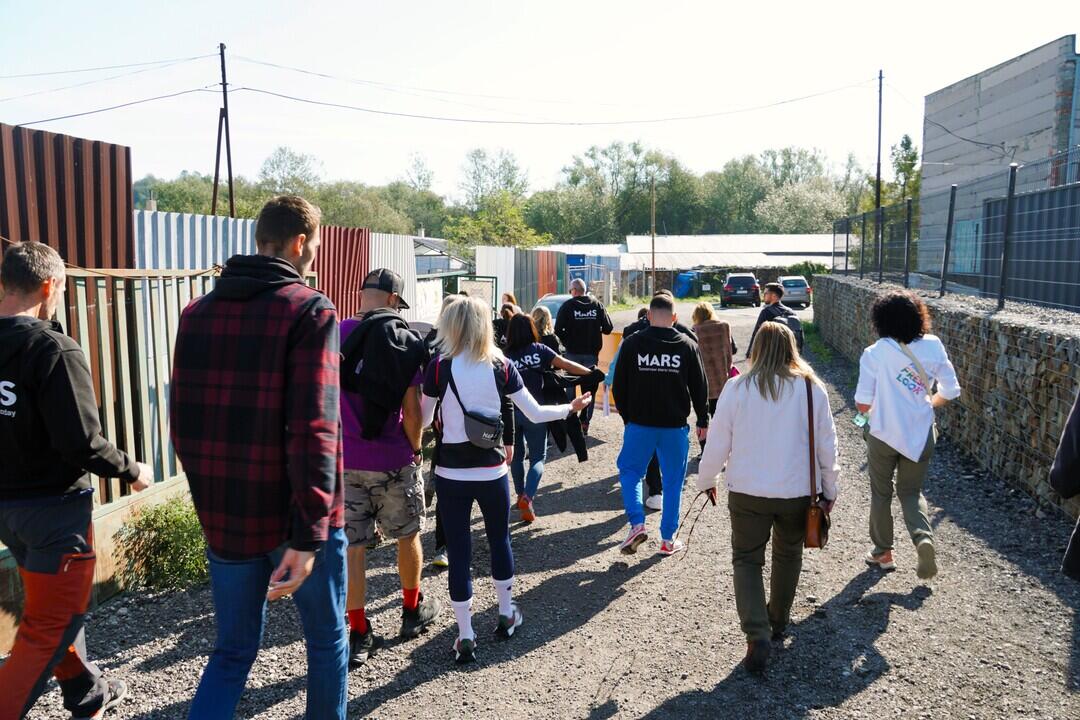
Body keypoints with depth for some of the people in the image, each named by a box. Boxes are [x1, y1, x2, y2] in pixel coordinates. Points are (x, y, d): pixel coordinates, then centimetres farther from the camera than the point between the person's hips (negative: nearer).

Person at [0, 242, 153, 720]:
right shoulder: (55, 350, -21)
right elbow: (83, 444, -24)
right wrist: (132, 472, -8)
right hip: (54, 506, -8)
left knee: (51, 605, 24)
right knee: (49, 626, 5)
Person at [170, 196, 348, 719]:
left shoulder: (197, 312, 6)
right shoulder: (309, 311, -13)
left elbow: (182, 423, 9)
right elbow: (314, 430, -22)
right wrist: (309, 533, -21)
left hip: (224, 517, 5)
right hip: (294, 518, -5)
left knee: (233, 649, 18)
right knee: (326, 640, 17)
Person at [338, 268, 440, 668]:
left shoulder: (337, 335, -2)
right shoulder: (407, 341, -7)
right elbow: (411, 409, -10)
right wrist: (416, 447, 6)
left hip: (346, 459, 2)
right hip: (394, 459, -1)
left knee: (352, 545, 7)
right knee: (408, 536, 18)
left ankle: (359, 635, 13)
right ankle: (413, 610, 35)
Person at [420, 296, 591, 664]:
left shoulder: (439, 367, -10)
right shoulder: (502, 367, -4)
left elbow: (424, 419, -2)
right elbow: (535, 413, 1)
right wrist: (571, 408, 17)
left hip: (451, 472, -2)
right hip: (492, 471, 2)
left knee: (458, 550, 6)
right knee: (500, 540, 21)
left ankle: (465, 637, 13)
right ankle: (506, 615, 36)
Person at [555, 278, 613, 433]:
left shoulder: (567, 306, -7)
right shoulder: (597, 305, 0)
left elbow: (558, 330, -12)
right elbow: (608, 328, -2)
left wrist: (567, 342, 4)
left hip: (573, 353, -2)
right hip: (592, 354, 2)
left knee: (570, 387, 11)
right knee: (589, 388, 9)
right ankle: (585, 422, 6)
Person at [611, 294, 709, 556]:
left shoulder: (632, 343, -3)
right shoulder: (688, 345, -1)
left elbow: (618, 386, 1)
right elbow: (700, 387, 3)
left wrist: (627, 416, 14)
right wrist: (703, 420, 14)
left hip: (639, 423, -1)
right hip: (675, 426, 1)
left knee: (629, 471, 15)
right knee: (673, 481, 11)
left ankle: (637, 524, -2)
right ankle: (668, 539, 15)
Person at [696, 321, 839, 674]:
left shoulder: (737, 388, -10)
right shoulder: (812, 389, -6)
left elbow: (717, 442, -5)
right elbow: (827, 445, 0)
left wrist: (706, 480, 11)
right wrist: (830, 488, 13)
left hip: (747, 492, -2)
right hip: (798, 492, 2)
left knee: (746, 559, 10)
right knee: (788, 555, 23)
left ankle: (757, 635, -5)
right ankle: (778, 621, 40)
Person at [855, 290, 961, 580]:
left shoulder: (874, 353, -15)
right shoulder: (933, 346, -6)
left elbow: (863, 404, -14)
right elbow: (950, 391, 1)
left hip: (884, 434, -2)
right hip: (921, 433, 3)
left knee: (881, 493, 17)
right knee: (911, 491, 20)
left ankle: (883, 553, 27)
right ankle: (923, 536, -5)